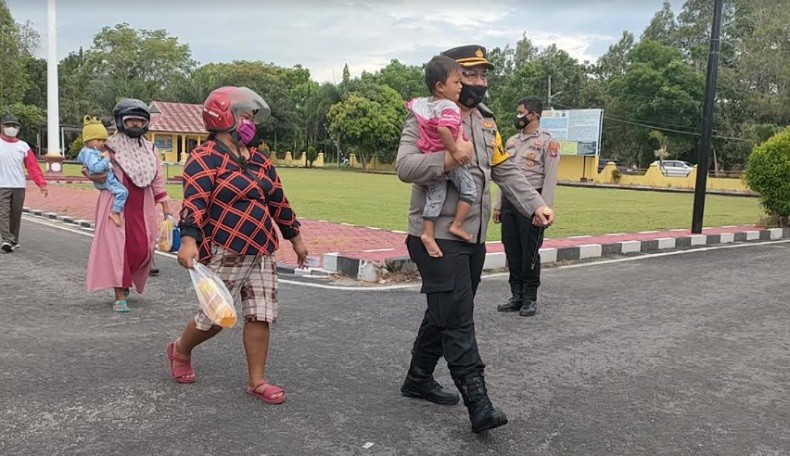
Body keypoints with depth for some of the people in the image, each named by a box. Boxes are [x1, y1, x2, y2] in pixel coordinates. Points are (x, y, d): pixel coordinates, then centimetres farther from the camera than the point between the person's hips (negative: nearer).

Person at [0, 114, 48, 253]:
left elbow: (33, 166, 2)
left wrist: (41, 183, -8)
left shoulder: (23, 146, 6)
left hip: (19, 187, 2)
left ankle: (14, 241, 19)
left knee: (16, 215, 9)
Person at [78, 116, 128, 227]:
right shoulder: (89, 153, -19)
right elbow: (96, 168, -33)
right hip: (104, 180, -12)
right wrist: (106, 158, -24)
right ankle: (115, 213, -16)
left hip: (108, 176, 12)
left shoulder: (93, 151, 14)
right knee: (122, 191, -22)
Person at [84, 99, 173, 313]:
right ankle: (120, 296, 2)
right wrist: (94, 177, -19)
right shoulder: (111, 146, -1)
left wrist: (166, 208, 5)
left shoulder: (151, 149, 10)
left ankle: (125, 280, 29)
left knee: (142, 249, 0)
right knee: (117, 248, -4)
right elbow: (100, 175, 4)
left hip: (142, 208, 4)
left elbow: (157, 180, 10)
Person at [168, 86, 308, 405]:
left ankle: (257, 382, 15)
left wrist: (295, 238, 24)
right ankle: (180, 351, 35)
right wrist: (189, 240, -35)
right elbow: (194, 202, -21)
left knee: (261, 316, 4)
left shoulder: (259, 160, 14)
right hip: (224, 253, -7)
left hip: (262, 253, 7)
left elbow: (278, 201, 20)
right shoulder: (205, 158, -9)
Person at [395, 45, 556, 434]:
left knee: (445, 313, 16)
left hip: (473, 236, 8)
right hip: (438, 236, -8)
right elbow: (405, 166, -20)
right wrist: (448, 158, -36)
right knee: (458, 318, -9)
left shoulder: (486, 122, 16)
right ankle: (478, 403, -5)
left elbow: (506, 171, 14)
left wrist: (535, 205, 1)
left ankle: (418, 379, 31)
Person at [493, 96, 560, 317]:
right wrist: (498, 205, 13)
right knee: (512, 250, 8)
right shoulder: (512, 140, 15)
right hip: (509, 200, 6)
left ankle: (530, 299, 10)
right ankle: (516, 296, 19)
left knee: (529, 252, -1)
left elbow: (550, 179, -10)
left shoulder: (548, 142, -4)